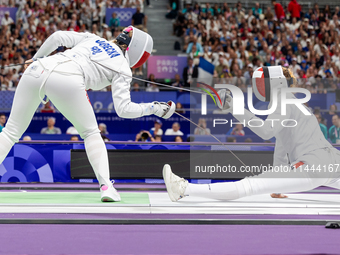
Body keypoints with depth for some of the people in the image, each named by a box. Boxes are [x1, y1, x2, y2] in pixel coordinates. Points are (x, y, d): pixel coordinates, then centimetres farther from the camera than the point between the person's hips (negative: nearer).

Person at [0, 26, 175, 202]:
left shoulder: (92, 38, 33)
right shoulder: (122, 68, 19)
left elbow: (57, 37, 21)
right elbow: (123, 109, 9)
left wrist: (36, 57, 35)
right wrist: (154, 108, 21)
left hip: (38, 69, 4)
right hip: (67, 81, -4)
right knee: (90, 133, 20)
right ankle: (105, 186, 6)